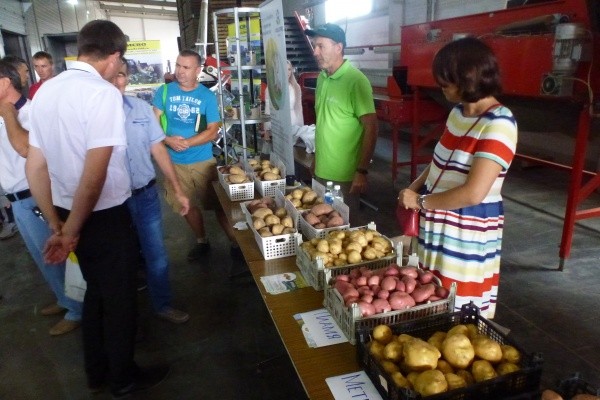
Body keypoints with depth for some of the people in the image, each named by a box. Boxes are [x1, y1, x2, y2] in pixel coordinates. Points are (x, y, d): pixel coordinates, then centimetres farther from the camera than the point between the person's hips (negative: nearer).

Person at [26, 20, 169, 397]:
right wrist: (71, 231, -13)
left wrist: (57, 225, 13)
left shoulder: (45, 91, 5)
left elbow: (35, 167, 8)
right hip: (105, 217, -7)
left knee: (96, 291, 24)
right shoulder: (104, 93, -19)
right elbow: (95, 174, -25)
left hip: (70, 214, 7)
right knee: (119, 297, 12)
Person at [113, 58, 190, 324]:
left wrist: (177, 191, 5)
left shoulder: (141, 108, 2)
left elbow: (158, 150, 6)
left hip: (146, 195, 3)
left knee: (156, 255, 12)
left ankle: (162, 305, 32)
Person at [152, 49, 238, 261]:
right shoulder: (164, 91, 0)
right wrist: (168, 140, -19)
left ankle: (236, 242, 14)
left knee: (218, 204, 0)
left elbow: (213, 131, -8)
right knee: (186, 205, 14)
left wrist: (187, 142, -21)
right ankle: (202, 241, 34)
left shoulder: (207, 96, -5)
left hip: (203, 161, -2)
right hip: (174, 162, 3)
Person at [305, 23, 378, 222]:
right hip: (321, 171, 7)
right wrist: (316, 158, 15)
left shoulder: (356, 80, -13)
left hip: (345, 175, -7)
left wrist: (362, 171, -19)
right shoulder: (322, 78, 7)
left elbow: (371, 128, -15)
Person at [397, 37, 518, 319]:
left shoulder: (498, 124, -20)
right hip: (439, 226, 8)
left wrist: (421, 201, -15)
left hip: (467, 235, -8)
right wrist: (413, 189, 0)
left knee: (461, 314, 8)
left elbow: (473, 193, -27)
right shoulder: (459, 112, 6)